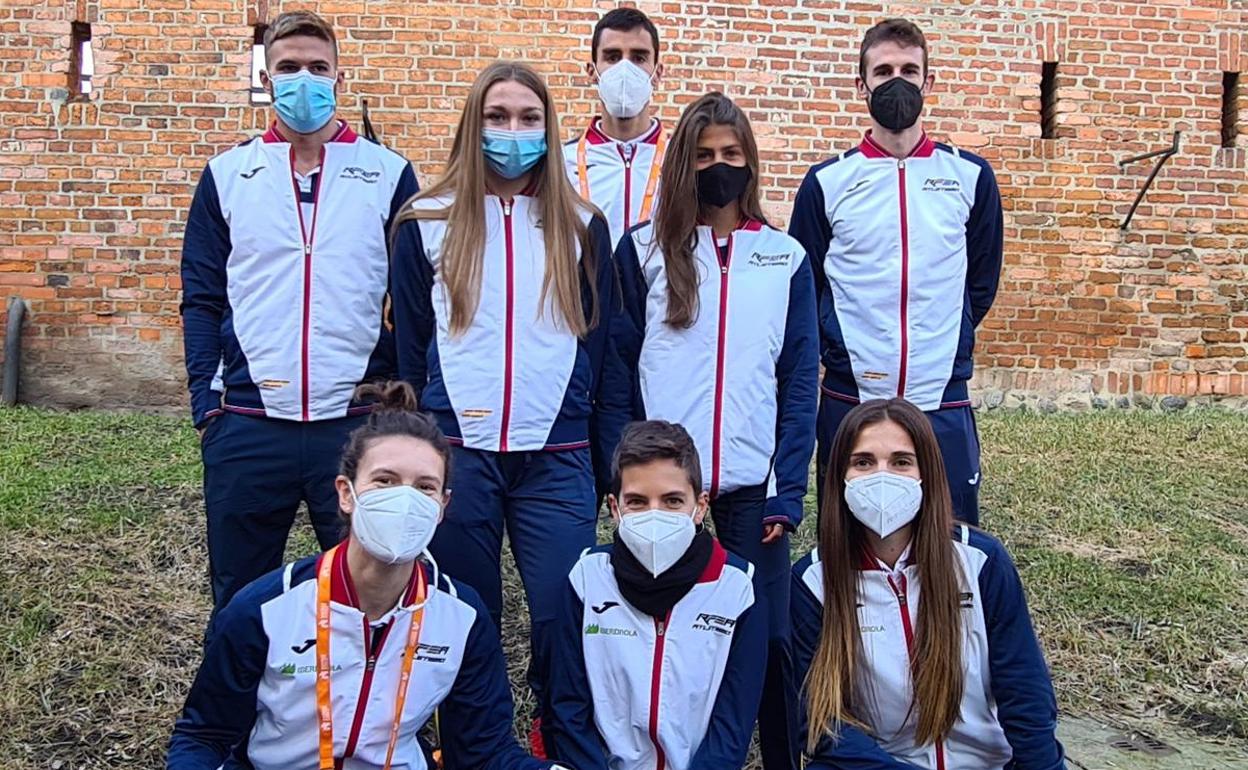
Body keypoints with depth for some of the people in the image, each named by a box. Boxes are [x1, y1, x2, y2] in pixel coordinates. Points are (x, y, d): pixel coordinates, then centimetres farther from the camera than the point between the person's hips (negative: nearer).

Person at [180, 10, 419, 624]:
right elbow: (202, 298, 8)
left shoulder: (389, 174, 4)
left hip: (359, 423, -1)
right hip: (247, 426, 2)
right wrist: (206, 403, 1)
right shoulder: (227, 174, 8)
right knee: (238, 600, 14)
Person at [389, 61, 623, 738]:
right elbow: (407, 351, 9)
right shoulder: (427, 225, 5)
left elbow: (605, 351, 8)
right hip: (455, 455, 0)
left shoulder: (582, 229, 7)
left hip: (556, 460, 0)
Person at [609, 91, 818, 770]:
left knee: (767, 638, 5)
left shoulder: (786, 256, 6)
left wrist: (789, 492, -4)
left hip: (754, 486, 1)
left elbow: (800, 381, 3)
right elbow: (618, 371, 2)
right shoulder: (642, 250, 3)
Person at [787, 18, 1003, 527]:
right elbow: (802, 291, 7)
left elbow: (981, 284, 12)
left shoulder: (971, 177, 5)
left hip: (944, 402, 1)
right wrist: (847, 351, 4)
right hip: (849, 399, 0)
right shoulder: (827, 182, 2)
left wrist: (942, 347, 9)